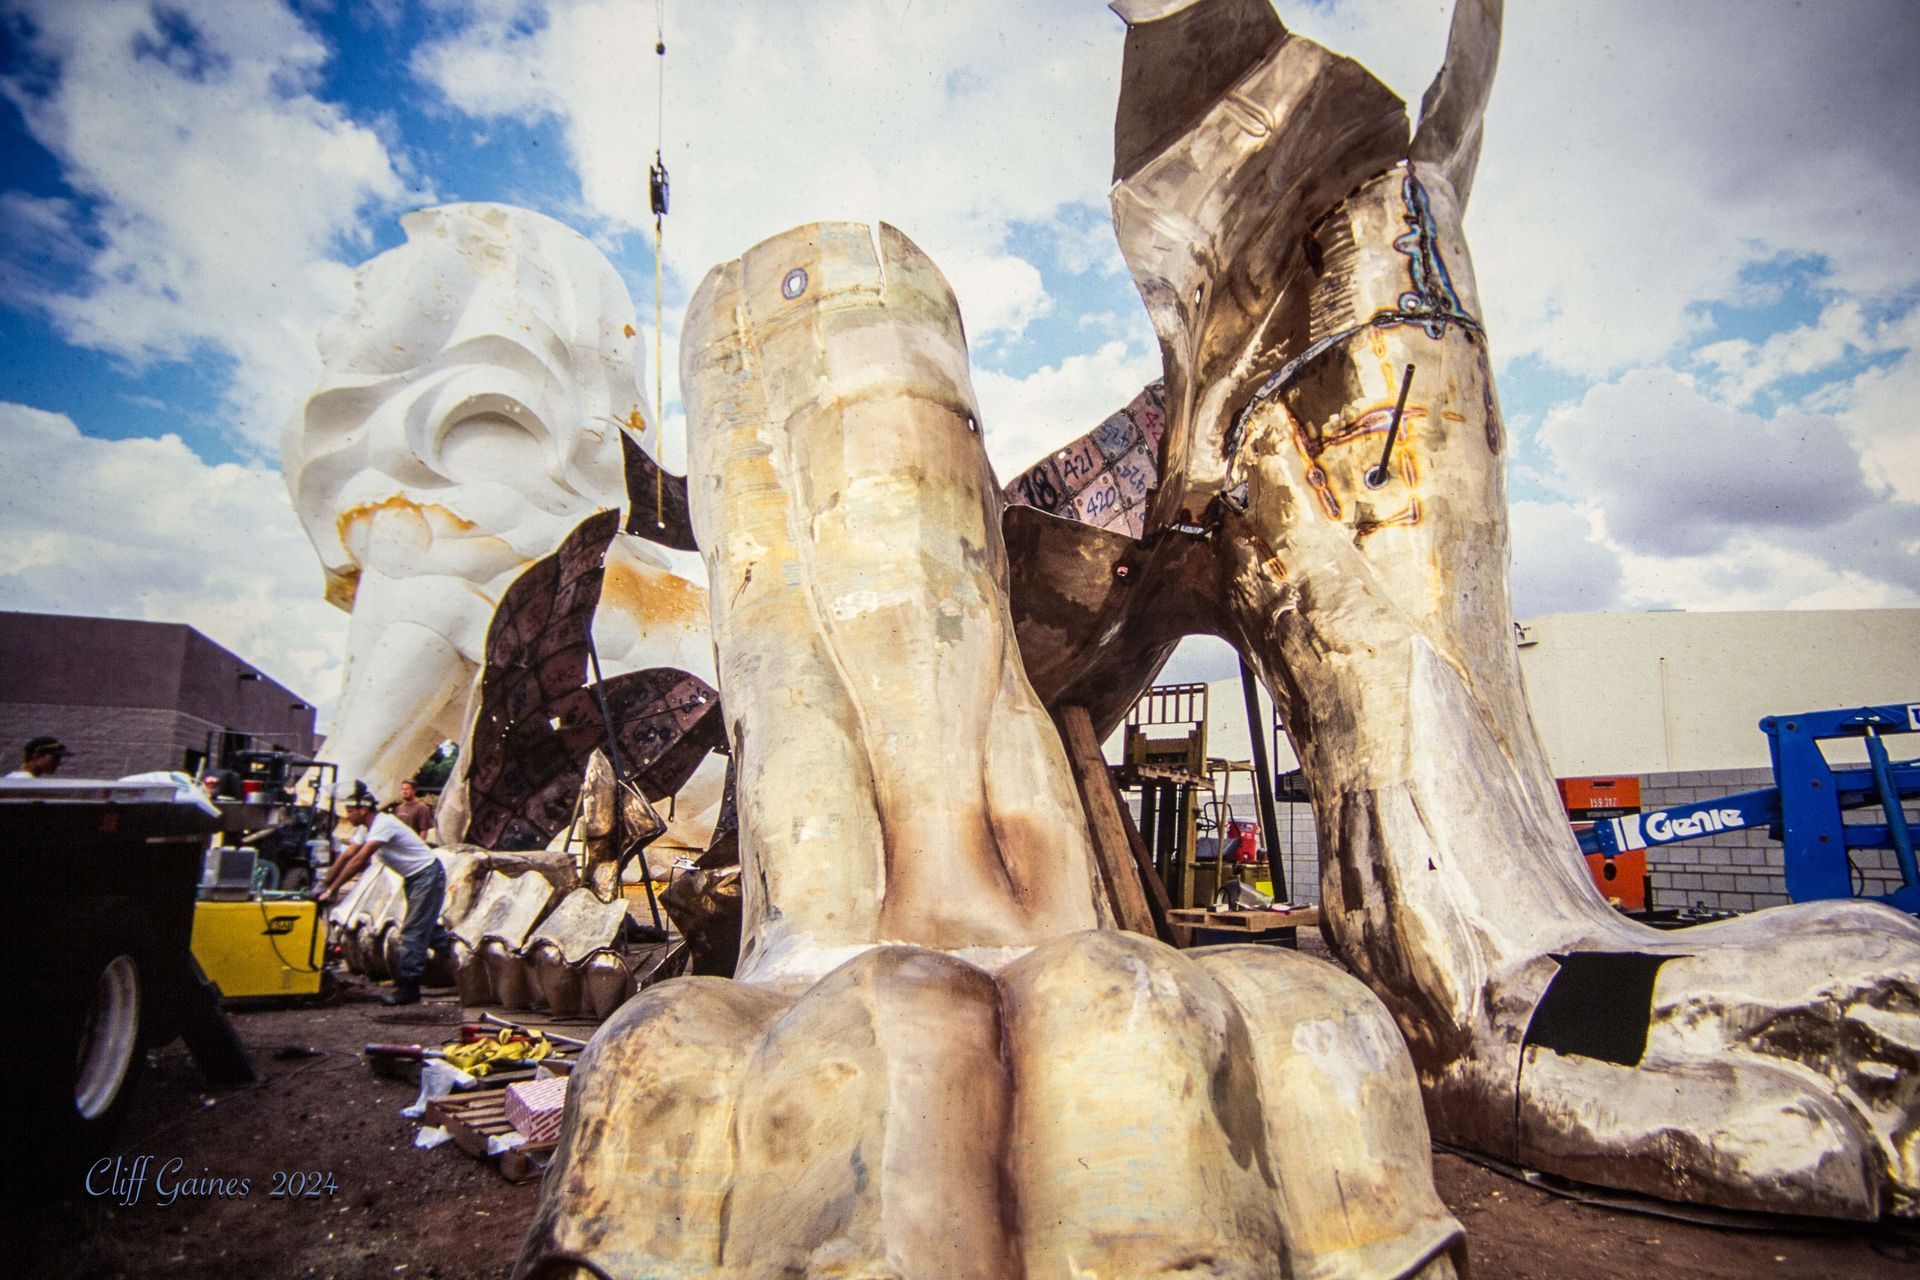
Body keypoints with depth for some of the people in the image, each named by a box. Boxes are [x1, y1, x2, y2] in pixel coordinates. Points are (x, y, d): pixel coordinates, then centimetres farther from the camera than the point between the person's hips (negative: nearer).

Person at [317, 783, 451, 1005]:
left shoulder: (384, 824, -24)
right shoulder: (366, 828, 6)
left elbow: (359, 860, -29)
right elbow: (346, 857, 6)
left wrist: (331, 889, -28)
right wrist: (324, 885, 0)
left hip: (428, 875, -10)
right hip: (414, 878, 10)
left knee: (413, 931, -8)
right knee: (424, 927, 17)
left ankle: (407, 988, -5)